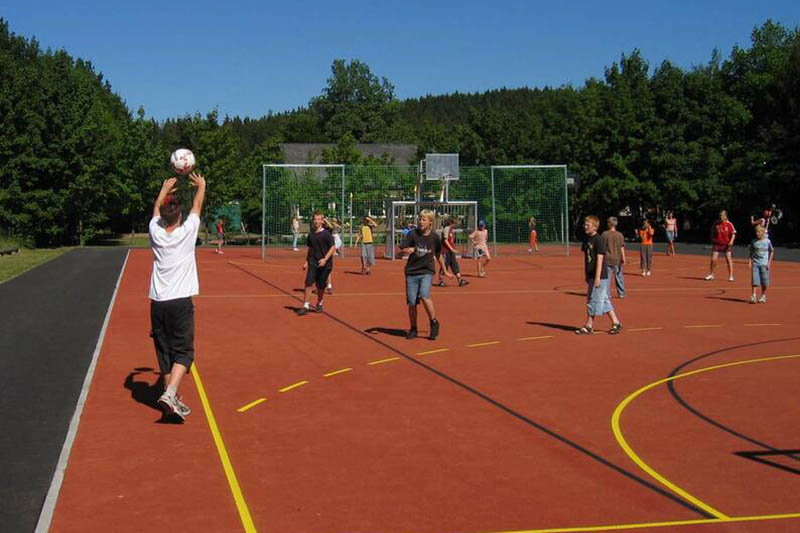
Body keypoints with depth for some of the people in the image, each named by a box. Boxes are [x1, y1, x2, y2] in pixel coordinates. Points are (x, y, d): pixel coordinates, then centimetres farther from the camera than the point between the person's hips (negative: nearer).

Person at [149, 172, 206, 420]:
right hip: (181, 302, -4)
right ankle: (170, 393, -20)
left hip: (158, 302, 4)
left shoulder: (156, 233, 3)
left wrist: (164, 190, 42)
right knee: (183, 351, -1)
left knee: (164, 352, 10)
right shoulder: (187, 232, -4)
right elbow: (197, 205, 14)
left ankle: (172, 400, 15)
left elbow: (156, 209, 25)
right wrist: (201, 186, 32)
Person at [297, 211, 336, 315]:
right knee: (308, 283, -9)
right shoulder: (311, 234, 8)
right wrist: (306, 261, 15)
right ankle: (306, 306, -6)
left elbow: (333, 248, -10)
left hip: (324, 264, -3)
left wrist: (325, 259, -20)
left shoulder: (326, 233, -8)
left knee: (321, 286, 6)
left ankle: (319, 304, 28)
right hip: (313, 262, 4)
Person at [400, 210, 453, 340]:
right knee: (411, 303, 1)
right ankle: (413, 329, 20)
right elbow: (402, 249, -4)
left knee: (424, 296, -24)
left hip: (427, 272, -1)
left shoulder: (435, 237, 0)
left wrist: (445, 271, 20)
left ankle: (434, 323, -4)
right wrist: (407, 250, -28)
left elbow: (438, 255, 14)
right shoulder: (413, 234, -4)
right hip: (411, 272, 1)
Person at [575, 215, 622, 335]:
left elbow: (599, 259, -17)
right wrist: (587, 276, 18)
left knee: (593, 301, -3)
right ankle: (616, 323, 18)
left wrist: (597, 278, -20)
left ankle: (589, 326, 3)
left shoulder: (599, 240, -13)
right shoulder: (586, 240, 11)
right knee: (604, 301, 12)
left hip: (600, 276, -9)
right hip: (591, 276, 9)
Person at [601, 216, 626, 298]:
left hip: (607, 259, -1)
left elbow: (602, 247, -1)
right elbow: (622, 248, -3)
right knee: (619, 276, 11)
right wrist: (623, 258, 0)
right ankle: (621, 293, 18)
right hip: (617, 259, 1)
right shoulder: (620, 235, -1)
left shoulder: (604, 234, -4)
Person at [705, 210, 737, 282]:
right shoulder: (716, 223, 2)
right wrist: (712, 239, 7)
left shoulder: (729, 224, -6)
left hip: (726, 244, -2)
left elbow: (733, 233, -3)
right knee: (713, 259, -1)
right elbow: (712, 232, 17)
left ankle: (731, 276, 3)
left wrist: (731, 241, -16)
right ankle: (711, 275, 15)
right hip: (717, 244, 2)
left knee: (729, 259, -6)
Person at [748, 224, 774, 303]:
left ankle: (763, 296, 18)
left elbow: (771, 252, 8)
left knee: (764, 282, 4)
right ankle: (753, 296, -9)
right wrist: (750, 262, 1)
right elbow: (751, 252, 11)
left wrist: (769, 263, 1)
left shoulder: (767, 241, 0)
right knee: (754, 280, -8)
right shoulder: (754, 241, 3)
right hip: (755, 263, 1)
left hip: (764, 264, -1)